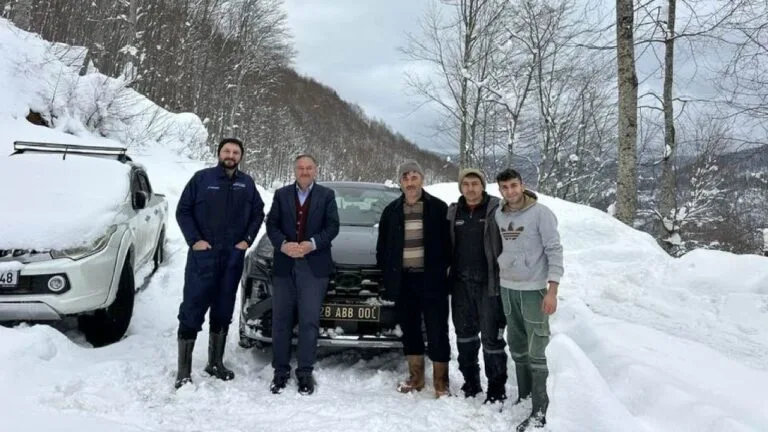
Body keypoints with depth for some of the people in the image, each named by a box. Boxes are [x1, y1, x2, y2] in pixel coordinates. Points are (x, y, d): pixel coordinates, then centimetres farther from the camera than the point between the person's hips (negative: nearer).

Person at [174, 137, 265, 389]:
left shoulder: (247, 183, 7)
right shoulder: (202, 178, -1)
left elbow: (258, 213, 14)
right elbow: (183, 210, 0)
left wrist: (248, 239, 3)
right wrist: (194, 240, -10)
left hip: (233, 257, 4)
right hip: (202, 255, -3)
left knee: (223, 311, 11)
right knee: (192, 310, -4)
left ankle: (215, 363, 25)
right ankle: (183, 371, 3)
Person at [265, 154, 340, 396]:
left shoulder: (326, 195, 7)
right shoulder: (281, 194, 11)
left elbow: (333, 227, -2)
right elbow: (271, 224, 3)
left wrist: (312, 244, -16)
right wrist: (283, 245, -15)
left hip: (314, 266, -2)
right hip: (284, 266, 2)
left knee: (309, 321, -1)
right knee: (281, 321, 6)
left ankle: (305, 372, 9)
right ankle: (281, 371, 17)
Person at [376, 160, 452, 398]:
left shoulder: (438, 208, -1)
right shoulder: (392, 210, 8)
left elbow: (447, 243, 1)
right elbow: (382, 246, 13)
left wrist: (442, 269, -5)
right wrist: (387, 274, 7)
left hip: (431, 279, -3)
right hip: (403, 280, 4)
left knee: (437, 331, 0)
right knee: (409, 330, 12)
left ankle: (441, 381, 11)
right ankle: (416, 377, 25)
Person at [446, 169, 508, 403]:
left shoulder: (496, 210, -8)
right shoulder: (454, 212, 7)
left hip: (488, 283, -5)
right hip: (461, 283, 5)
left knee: (492, 337, -1)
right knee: (464, 335, 15)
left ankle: (496, 389, 12)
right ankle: (471, 382, 30)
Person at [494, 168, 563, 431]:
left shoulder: (541, 213, -11)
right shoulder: (498, 215, 5)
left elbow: (555, 251, -13)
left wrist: (552, 291, -19)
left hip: (533, 289, -5)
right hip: (506, 288, 6)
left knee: (535, 352, -2)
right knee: (517, 347, 14)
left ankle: (539, 411, 6)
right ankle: (523, 398, 28)